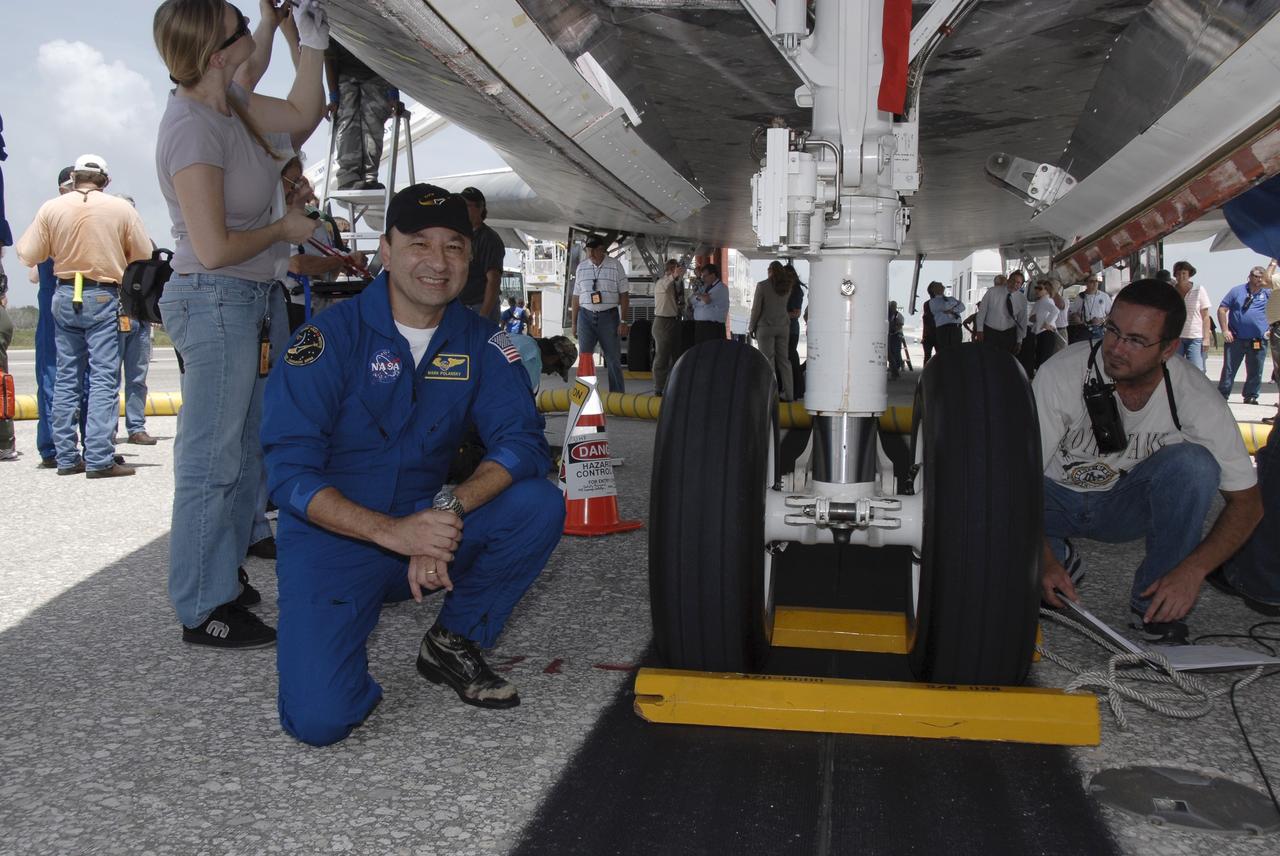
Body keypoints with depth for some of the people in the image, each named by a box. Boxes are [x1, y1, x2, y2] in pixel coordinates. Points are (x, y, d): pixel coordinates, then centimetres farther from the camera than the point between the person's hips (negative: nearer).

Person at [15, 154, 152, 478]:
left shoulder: (51, 208, 1)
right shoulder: (121, 208, -4)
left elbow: (29, 256, 4)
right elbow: (144, 256, -1)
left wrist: (23, 239, 25)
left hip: (65, 296, 3)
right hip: (104, 297, -3)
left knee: (66, 378, 11)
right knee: (104, 379, -3)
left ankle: (66, 457, 14)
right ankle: (99, 460, -9)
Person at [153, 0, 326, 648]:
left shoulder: (230, 104, 5)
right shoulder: (192, 129, -21)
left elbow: (302, 115, 21)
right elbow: (215, 249, -23)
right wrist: (284, 229, -8)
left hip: (258, 299, 10)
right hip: (215, 301, -10)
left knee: (249, 450, 17)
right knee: (213, 460, -2)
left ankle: (225, 578, 30)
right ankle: (202, 610, 8)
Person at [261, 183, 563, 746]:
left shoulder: (479, 342, -1)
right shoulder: (331, 337, -13)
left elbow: (522, 442, -10)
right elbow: (289, 471, -17)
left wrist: (451, 508, -29)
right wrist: (390, 532, -31)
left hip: (430, 524, 4)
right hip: (334, 538, -4)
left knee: (539, 505, -21)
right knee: (320, 717, -22)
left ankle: (453, 641, 0)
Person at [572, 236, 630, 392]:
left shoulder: (615, 265, -1)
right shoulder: (582, 266, 7)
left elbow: (624, 295, -1)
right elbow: (576, 296, 11)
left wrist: (623, 321, -7)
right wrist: (574, 322, 8)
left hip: (609, 316, -2)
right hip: (586, 316, 2)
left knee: (613, 359, 3)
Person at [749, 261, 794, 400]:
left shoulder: (762, 285, -10)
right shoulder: (787, 286, 3)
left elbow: (756, 308, -9)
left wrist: (751, 327, 1)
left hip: (766, 326, -4)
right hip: (783, 326, 4)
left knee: (768, 361, -2)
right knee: (784, 360, 9)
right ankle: (789, 394, 11)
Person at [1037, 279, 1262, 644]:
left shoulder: (1194, 395, -22)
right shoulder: (1060, 375, -26)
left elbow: (1246, 500, -15)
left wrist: (1192, 569, -31)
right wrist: (1045, 559, -35)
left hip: (1128, 502, 1)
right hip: (1058, 498, 0)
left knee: (1194, 462, -30)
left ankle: (1154, 608, -14)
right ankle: (1059, 555, 5)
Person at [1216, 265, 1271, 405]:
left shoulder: (1267, 293, 9)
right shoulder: (1237, 291, 3)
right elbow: (1222, 309, 2)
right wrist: (1225, 330, -6)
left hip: (1258, 341, 2)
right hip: (1235, 339, -2)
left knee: (1255, 372, 8)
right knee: (1229, 369, 1)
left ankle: (1251, 396, 21)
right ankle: (1222, 395, 8)